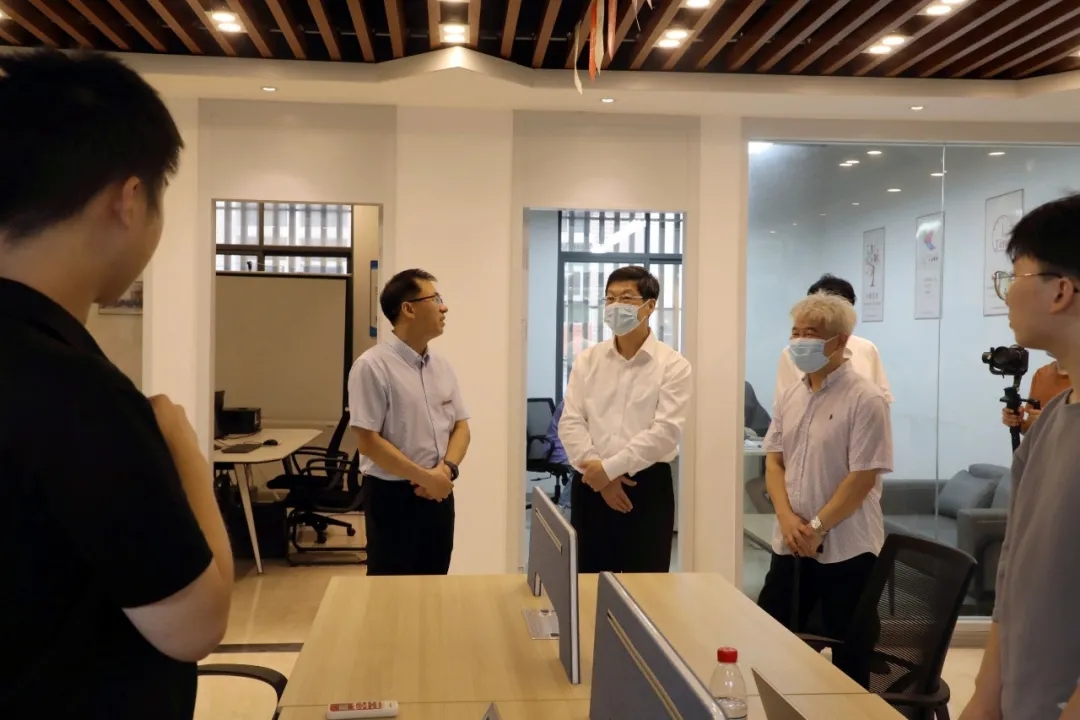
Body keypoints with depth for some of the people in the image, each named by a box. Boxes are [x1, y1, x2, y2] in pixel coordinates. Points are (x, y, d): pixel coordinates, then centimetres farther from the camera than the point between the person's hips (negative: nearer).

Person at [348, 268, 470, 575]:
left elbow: (461, 426, 10)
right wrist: (426, 477, -16)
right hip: (393, 496, -6)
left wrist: (446, 469, -9)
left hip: (439, 495, 6)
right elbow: (368, 442, -16)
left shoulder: (442, 366, 8)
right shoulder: (373, 366, -13)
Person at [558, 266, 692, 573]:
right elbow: (570, 423, 0)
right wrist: (599, 473, -12)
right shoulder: (587, 360, 6)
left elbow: (665, 431, -14)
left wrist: (609, 467, -16)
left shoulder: (673, 365, -4)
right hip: (591, 484, 3)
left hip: (648, 486, -3)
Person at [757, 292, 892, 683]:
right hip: (790, 545, 6)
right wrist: (788, 519, -8)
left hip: (847, 550, -6)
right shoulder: (790, 396, 9)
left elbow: (863, 477, -16)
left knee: (849, 659, 7)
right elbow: (774, 462, 7)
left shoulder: (866, 399, -11)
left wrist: (816, 527, -16)